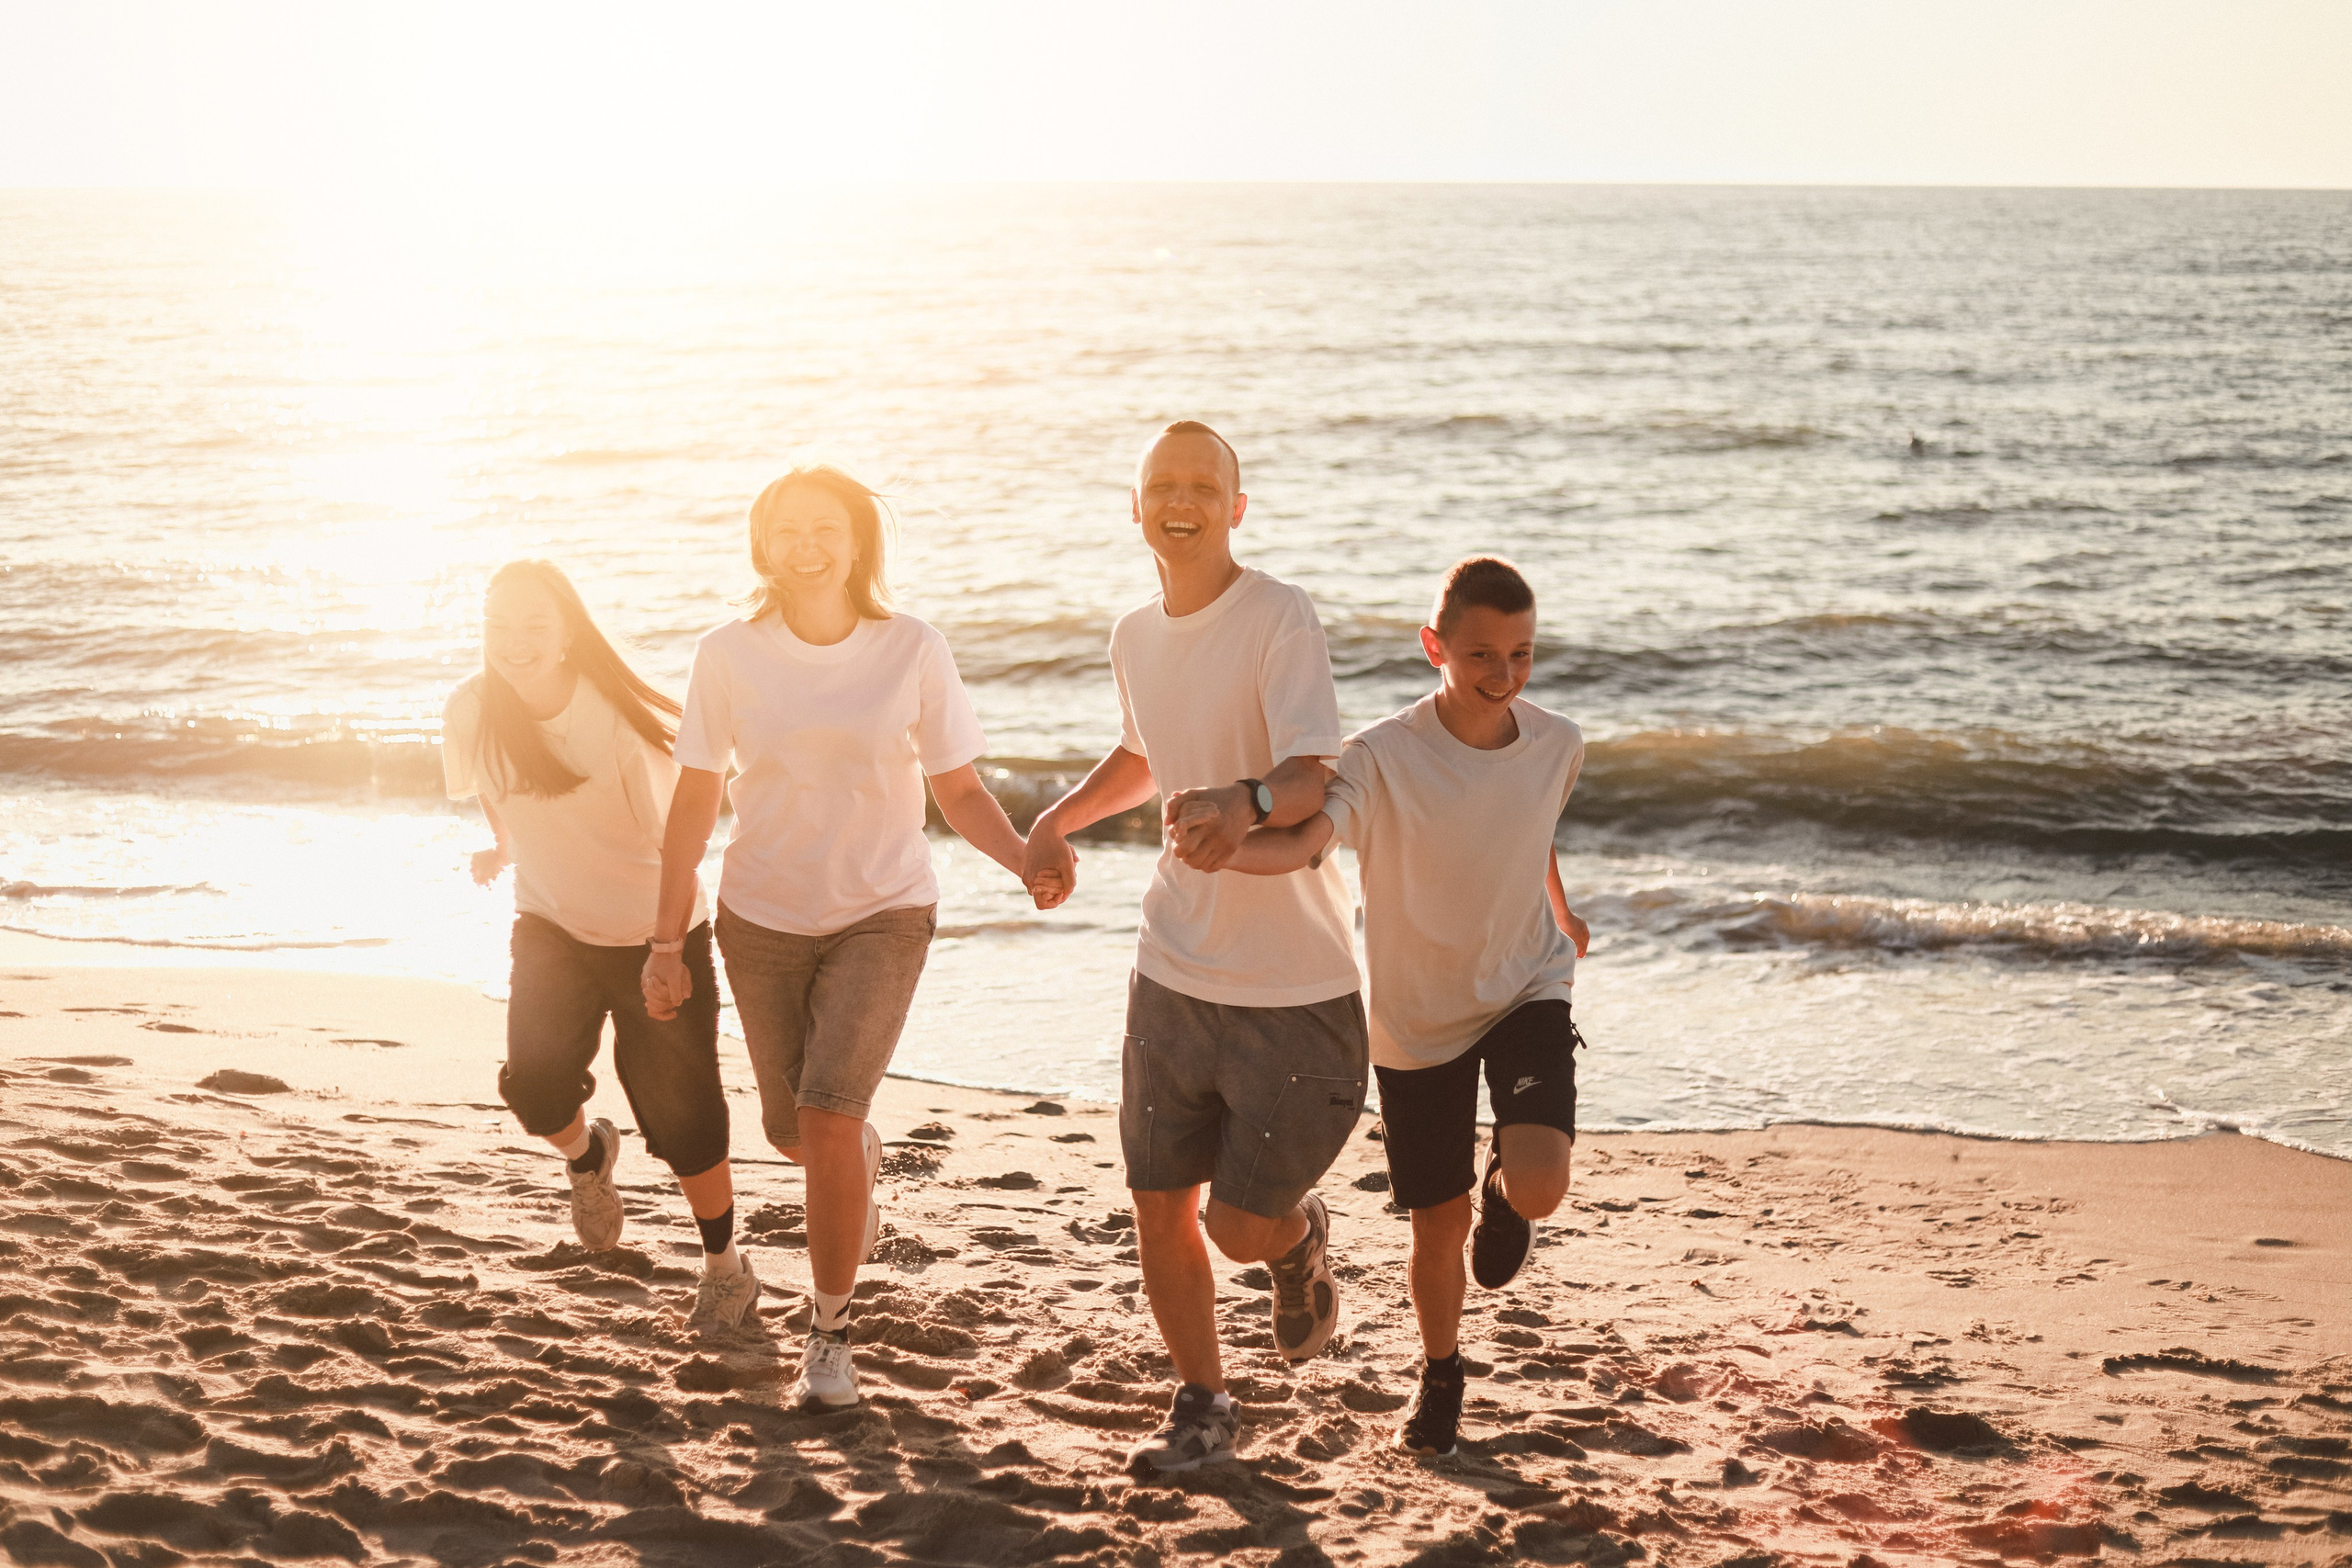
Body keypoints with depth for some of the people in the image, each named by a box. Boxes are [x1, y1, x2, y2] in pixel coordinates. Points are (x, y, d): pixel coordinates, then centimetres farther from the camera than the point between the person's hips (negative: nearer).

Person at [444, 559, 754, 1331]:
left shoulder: (619, 718, -24)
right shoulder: (473, 711, -13)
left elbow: (677, 846, -20)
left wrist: (671, 954, -26)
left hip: (655, 930, -3)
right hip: (551, 922, 3)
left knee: (679, 1112, -2)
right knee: (536, 1083, -20)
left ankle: (726, 1266, 23)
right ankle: (587, 1154, 17)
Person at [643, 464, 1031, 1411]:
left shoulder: (913, 652, -8)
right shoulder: (729, 657, -5)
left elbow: (959, 789, -1)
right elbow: (694, 801, 1)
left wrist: (1027, 859, -20)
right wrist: (666, 940, 0)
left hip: (882, 912, -2)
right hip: (762, 915, 2)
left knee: (828, 1112, -17)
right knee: (790, 1129, 11)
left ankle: (830, 1331, -2)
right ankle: (864, 1161, 50)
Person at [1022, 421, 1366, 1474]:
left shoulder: (1279, 620, -15)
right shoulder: (1135, 637, 7)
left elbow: (1312, 776, -29)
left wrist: (1248, 803, -50)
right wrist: (1057, 819, 15)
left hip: (1294, 989, -6)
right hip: (1173, 976, 6)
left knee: (1242, 1224, -3)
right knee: (1159, 1207, 8)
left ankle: (1301, 1240, 34)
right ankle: (1202, 1407, 29)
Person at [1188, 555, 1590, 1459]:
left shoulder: (1556, 747, -10)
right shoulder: (1384, 758, -23)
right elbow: (1303, 844, -40)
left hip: (1526, 992, 1)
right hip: (1418, 1017, -1)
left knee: (1539, 1186, -22)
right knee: (1438, 1222, 9)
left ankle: (1503, 1193, 19)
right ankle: (1440, 1373, 40)